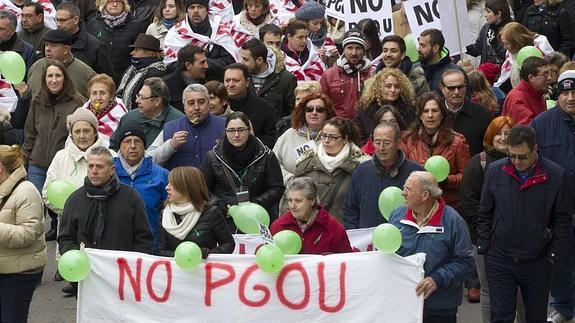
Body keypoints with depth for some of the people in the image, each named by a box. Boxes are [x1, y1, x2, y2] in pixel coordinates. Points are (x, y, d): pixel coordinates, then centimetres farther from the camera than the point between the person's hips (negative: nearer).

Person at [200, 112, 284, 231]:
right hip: (224, 221, 0)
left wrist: (255, 204, -11)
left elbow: (277, 188, 3)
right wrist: (221, 206, -8)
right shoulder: (213, 156, 5)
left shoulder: (266, 155, 2)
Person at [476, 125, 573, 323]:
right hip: (499, 258, 1)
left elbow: (563, 219, -1)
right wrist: (483, 246, 1)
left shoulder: (556, 176, -7)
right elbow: (485, 214, 6)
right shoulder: (495, 171, -2)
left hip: (537, 262, 0)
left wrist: (555, 253, -4)